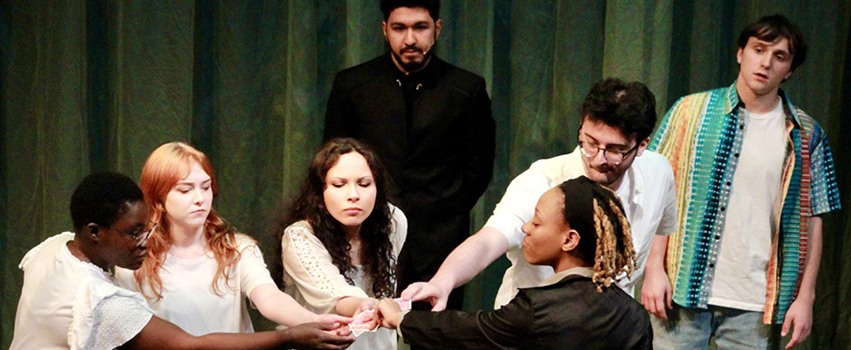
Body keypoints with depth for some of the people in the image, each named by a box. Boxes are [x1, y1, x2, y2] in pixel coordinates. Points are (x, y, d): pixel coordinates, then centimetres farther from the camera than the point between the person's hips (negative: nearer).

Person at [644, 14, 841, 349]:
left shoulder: (806, 136, 5)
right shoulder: (690, 111, 2)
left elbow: (811, 220, 7)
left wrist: (805, 297, 2)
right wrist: (654, 269, -6)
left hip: (756, 304, 1)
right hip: (682, 293, -1)